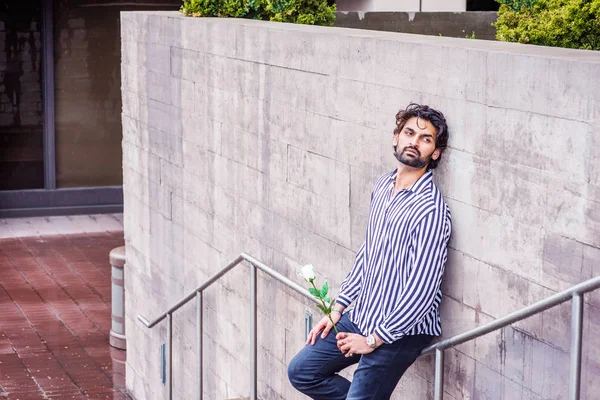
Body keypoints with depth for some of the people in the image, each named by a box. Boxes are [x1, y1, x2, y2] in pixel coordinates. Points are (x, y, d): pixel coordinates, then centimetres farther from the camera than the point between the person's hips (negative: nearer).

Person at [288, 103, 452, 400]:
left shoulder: (430, 209, -21)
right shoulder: (383, 186, 5)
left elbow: (421, 291, -23)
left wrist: (374, 340, -16)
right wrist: (337, 309, 13)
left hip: (401, 331, -8)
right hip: (361, 317, 9)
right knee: (301, 371, 14)